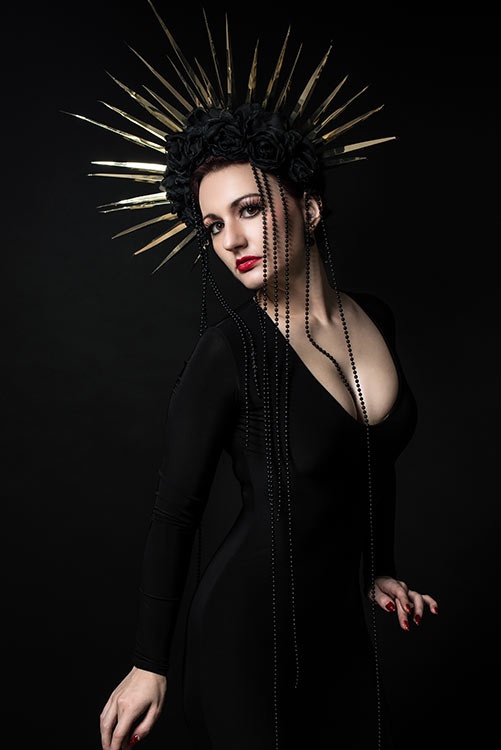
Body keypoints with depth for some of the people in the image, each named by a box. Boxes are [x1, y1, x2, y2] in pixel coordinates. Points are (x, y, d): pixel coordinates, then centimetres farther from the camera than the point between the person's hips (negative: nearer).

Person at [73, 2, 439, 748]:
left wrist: (382, 571, 16)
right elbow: (175, 511, -13)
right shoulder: (228, 350, -19)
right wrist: (149, 666, -8)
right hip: (249, 624, -6)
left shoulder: (375, 317, -1)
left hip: (344, 612, 6)